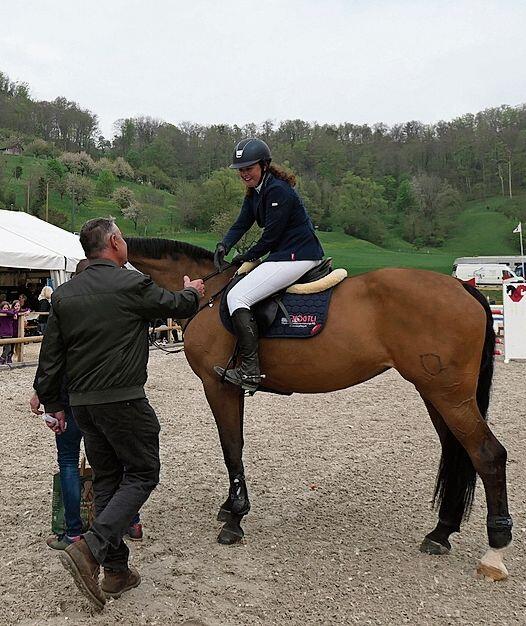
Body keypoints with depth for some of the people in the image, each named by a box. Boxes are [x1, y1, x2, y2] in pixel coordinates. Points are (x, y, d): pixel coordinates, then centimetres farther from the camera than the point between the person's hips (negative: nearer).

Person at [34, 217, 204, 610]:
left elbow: (50, 356, 9)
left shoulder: (64, 294, 7)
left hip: (81, 402, 7)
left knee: (106, 479, 15)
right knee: (143, 474, 5)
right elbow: (179, 306, 4)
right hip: (123, 400, -7)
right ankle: (91, 548, -9)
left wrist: (53, 404, 18)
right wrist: (193, 292, 27)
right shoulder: (132, 284, -11)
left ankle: (116, 570, 22)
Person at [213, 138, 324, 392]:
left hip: (297, 256, -11)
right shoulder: (254, 192, 15)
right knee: (237, 278, 24)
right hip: (284, 254, 11)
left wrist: (245, 257, -4)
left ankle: (250, 371, -19)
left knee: (237, 297, -17)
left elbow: (271, 236, -16)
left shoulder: (277, 191, -15)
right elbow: (241, 224, 12)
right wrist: (223, 245, -8)